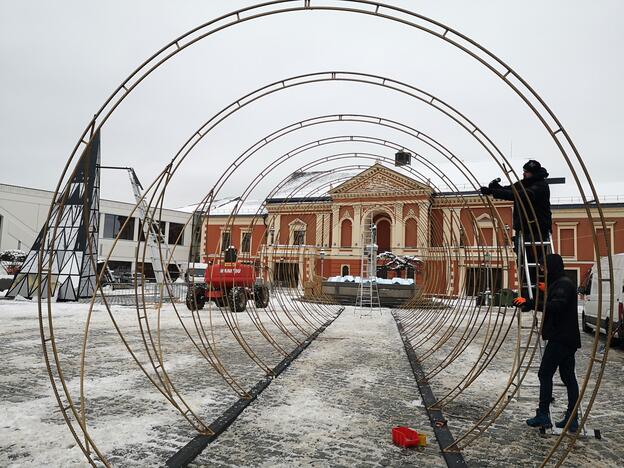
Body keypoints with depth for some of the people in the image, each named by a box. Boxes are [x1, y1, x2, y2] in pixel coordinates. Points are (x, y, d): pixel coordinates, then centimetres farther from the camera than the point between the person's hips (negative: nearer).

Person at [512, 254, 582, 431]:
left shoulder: (564, 284, -15)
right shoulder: (560, 283, 17)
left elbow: (556, 306, -28)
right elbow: (549, 303, 18)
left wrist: (528, 302, -28)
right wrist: (527, 302, 8)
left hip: (560, 339, -10)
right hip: (567, 338, 10)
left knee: (545, 374, -3)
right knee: (568, 377, 11)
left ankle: (543, 415, 3)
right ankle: (572, 419, 16)